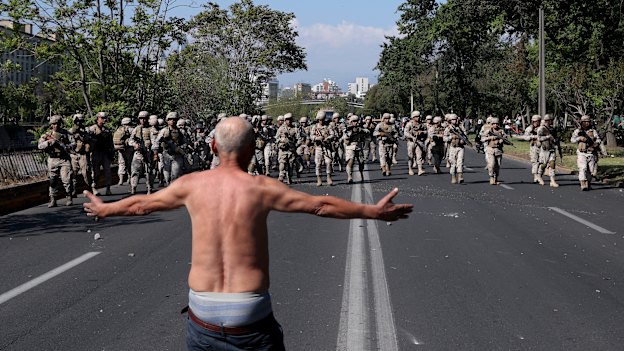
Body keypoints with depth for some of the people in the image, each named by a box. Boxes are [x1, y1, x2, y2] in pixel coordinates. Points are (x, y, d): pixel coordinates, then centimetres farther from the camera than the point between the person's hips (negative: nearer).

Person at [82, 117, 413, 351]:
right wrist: (374, 211, 11)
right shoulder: (262, 188, -7)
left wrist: (104, 209, 35)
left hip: (203, 311, 3)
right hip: (250, 313, -2)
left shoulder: (191, 184, 0)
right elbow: (321, 205, 0)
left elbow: (141, 203, 16)